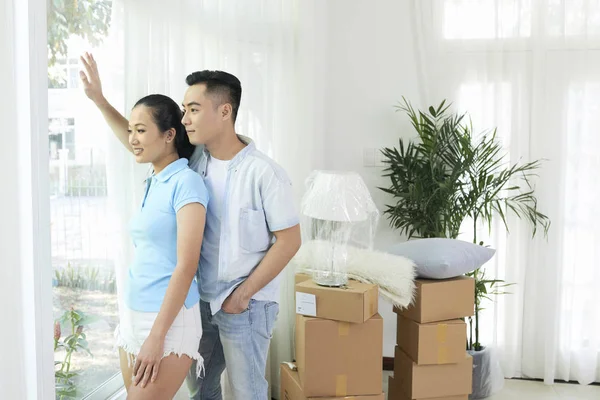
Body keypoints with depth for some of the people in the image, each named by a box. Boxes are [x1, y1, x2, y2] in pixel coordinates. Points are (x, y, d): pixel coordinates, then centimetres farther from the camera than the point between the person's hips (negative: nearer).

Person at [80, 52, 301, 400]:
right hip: (201, 299, 6)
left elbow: (289, 241, -16)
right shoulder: (192, 159, -1)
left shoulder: (264, 173, -19)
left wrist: (243, 293, -14)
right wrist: (100, 100, 7)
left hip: (247, 305, -6)